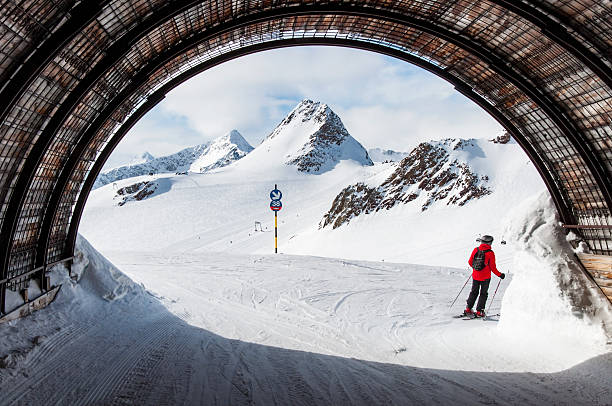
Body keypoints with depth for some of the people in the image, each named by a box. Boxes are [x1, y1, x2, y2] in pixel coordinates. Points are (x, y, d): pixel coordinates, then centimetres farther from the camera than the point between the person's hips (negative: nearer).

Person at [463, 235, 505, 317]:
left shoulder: (475, 250, -3)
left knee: (474, 292, 16)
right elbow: (492, 267, -11)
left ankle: (468, 309, 15)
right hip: (485, 277, -4)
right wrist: (500, 274, 3)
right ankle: (479, 311, 8)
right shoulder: (490, 253, -14)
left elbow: (470, 262, 5)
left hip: (475, 276, 4)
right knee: (483, 294, 10)